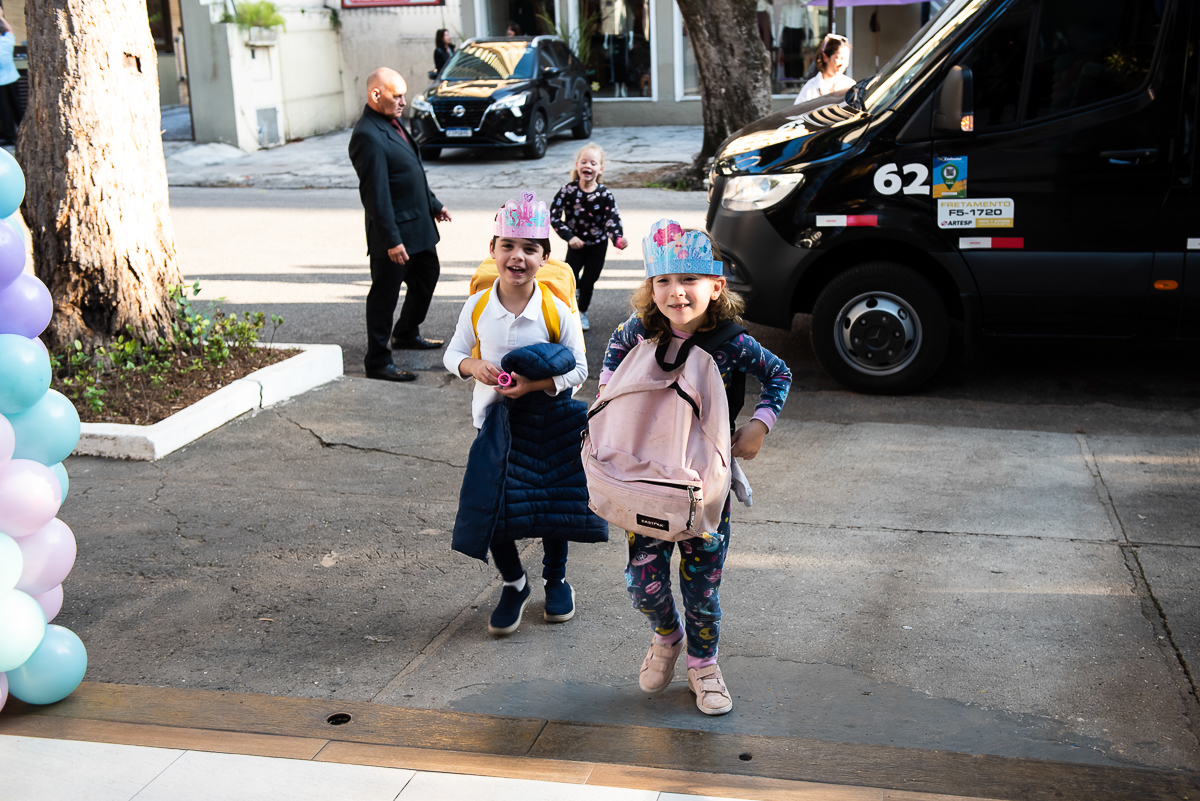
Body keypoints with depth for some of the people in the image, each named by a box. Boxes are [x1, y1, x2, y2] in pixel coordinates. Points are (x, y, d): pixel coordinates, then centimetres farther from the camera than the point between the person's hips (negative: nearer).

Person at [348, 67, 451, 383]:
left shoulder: (392, 123, 9)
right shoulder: (368, 136, -23)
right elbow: (376, 194, -25)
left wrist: (433, 204, 25)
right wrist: (392, 239, -26)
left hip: (419, 225, 10)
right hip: (394, 231, -10)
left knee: (428, 274, 24)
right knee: (385, 295, -1)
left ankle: (406, 333, 43)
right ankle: (377, 362, 9)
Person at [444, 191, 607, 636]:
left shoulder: (557, 309, -14)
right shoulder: (477, 306, -8)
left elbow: (578, 368, -10)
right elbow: (453, 354, 3)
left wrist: (534, 382, -24)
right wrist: (473, 366, -20)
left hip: (551, 419, -1)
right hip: (497, 418, 1)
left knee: (554, 501, 11)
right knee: (493, 504, 1)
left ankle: (555, 579, 37)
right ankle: (514, 584, 26)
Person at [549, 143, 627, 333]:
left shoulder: (605, 194, -15)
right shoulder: (568, 190, -15)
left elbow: (612, 220, -18)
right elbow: (554, 215, -13)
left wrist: (618, 239, -38)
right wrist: (569, 237, -24)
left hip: (597, 245, 0)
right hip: (576, 244, 0)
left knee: (588, 283, 7)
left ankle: (582, 313, 33)